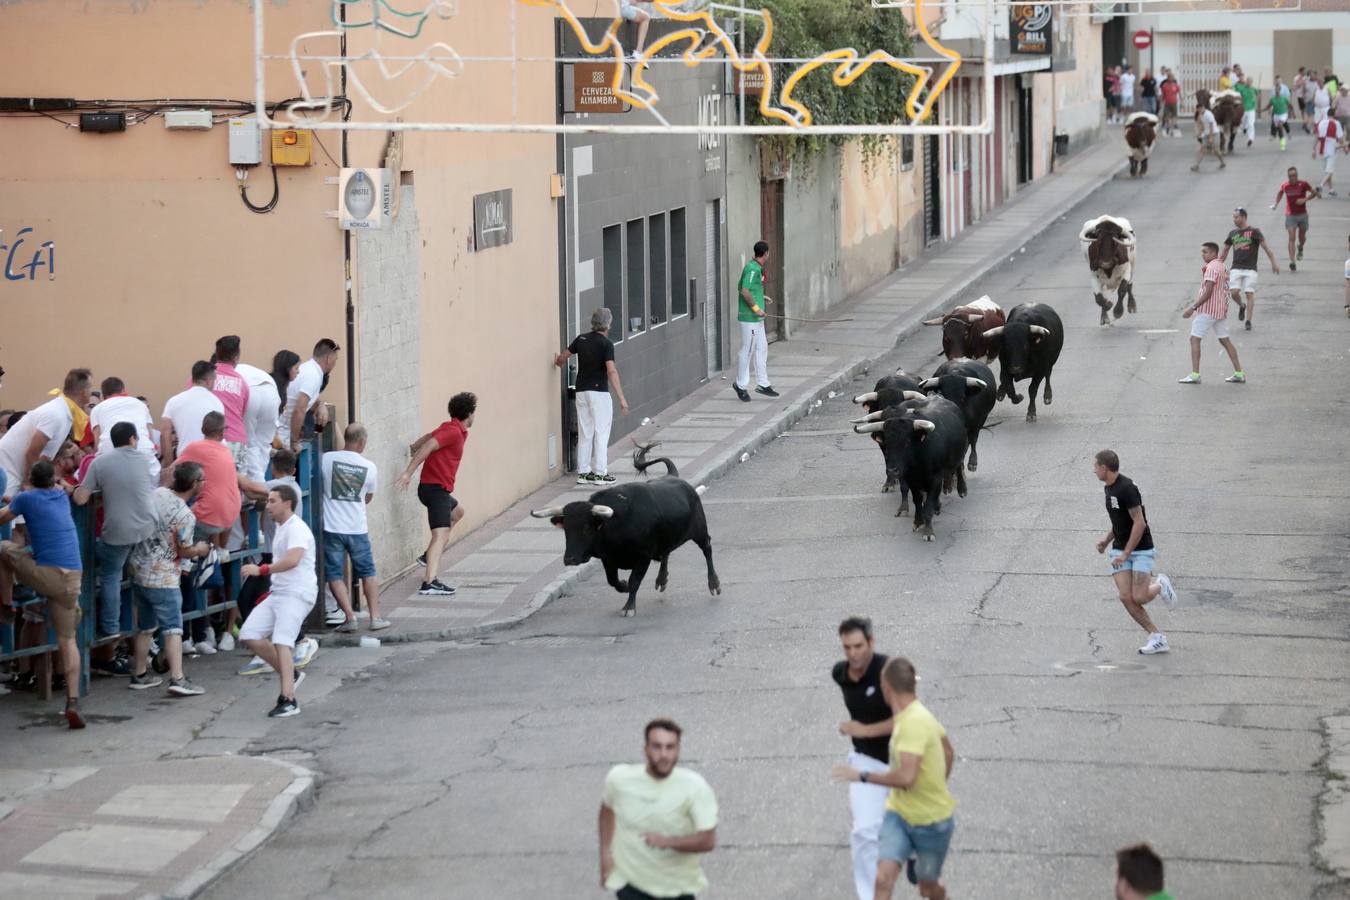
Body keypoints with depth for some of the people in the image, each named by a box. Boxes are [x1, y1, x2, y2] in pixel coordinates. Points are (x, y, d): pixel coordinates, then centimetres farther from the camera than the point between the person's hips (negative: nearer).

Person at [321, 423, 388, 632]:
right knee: (368, 573, 15)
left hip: (332, 528, -2)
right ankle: (375, 617, 14)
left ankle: (350, 616, -3)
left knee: (334, 574, 5)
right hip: (358, 529, 2)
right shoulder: (370, 468, -2)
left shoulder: (327, 459, -8)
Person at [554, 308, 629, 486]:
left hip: (581, 391, 6)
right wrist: (621, 398, -22)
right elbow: (611, 371, -20)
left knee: (584, 434, 11)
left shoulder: (581, 339, 6)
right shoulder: (606, 344, -12)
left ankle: (583, 472, 11)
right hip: (599, 391, -6)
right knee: (601, 433, 0)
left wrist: (559, 362, 41)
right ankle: (600, 473, -1)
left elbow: (562, 357, 16)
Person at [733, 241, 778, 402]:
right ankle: (741, 385, 8)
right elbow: (745, 291, -26)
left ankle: (762, 384, 19)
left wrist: (762, 297, 22)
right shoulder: (753, 269, -18)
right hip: (749, 317, -10)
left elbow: (741, 288, 20)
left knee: (762, 348, 13)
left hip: (756, 318, 10)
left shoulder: (755, 267, 12)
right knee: (747, 350, -1)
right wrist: (756, 308, -20)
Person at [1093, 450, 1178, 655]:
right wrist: (1107, 540, 14)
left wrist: (1126, 554, -21)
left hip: (1141, 550, -8)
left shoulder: (1127, 488, -19)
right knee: (1126, 597, -8)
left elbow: (1139, 523, -22)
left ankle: (1160, 585, 18)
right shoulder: (1109, 488, 10)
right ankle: (1157, 638, -1)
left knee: (1139, 598, -15)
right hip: (1120, 550, 8)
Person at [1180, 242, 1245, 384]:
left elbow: (1207, 292, -21)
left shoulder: (1212, 268, -15)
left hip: (1208, 309, -10)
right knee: (1225, 340, 13)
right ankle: (1239, 374, 13)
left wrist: (1193, 308, -19)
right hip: (1221, 310, 10)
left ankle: (1195, 375, -11)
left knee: (1195, 339, -5)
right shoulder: (1221, 267, 17)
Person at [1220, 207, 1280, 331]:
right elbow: (1224, 251, 22)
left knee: (1250, 293, -7)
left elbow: (1266, 246, -5)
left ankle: (1248, 321, -1)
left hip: (1250, 269, -3)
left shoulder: (1254, 232, -2)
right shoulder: (1232, 234, 12)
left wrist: (1274, 262, -13)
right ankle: (1242, 306, 20)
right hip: (1236, 268, 3)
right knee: (1234, 292, -12)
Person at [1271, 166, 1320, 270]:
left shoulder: (1303, 184, -12)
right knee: (1291, 238, -13)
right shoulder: (1284, 186, -6)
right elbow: (1280, 192, 16)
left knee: (1302, 238, 12)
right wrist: (1276, 204, 6)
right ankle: (1292, 262, -19)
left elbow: (1315, 193, -4)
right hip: (1290, 215, -1)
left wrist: (1305, 199, -18)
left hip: (1302, 215, 1)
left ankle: (1300, 248, 50)